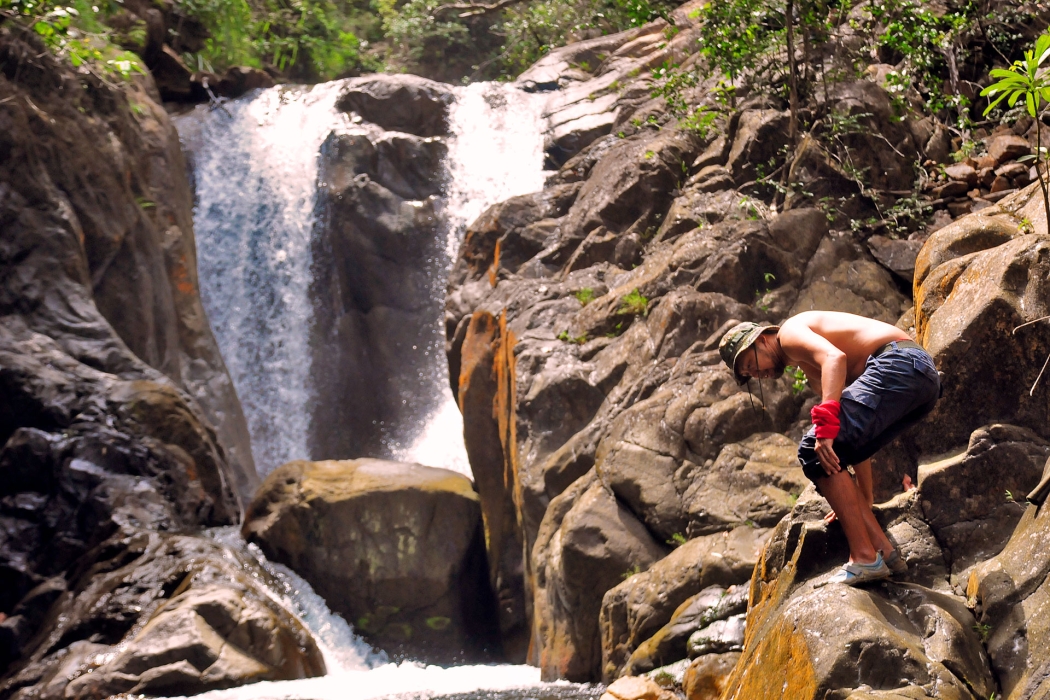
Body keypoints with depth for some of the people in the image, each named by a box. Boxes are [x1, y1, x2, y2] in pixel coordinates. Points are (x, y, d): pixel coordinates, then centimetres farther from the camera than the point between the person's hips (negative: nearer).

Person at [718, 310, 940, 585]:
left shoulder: (790, 331, 3)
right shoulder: (811, 369, 31)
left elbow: (835, 358, -19)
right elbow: (857, 432, 33)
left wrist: (826, 427, -28)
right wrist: (864, 497, 35)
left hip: (899, 364, -10)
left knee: (814, 450, -14)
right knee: (830, 455, 14)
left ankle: (864, 558, -14)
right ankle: (883, 551, 10)